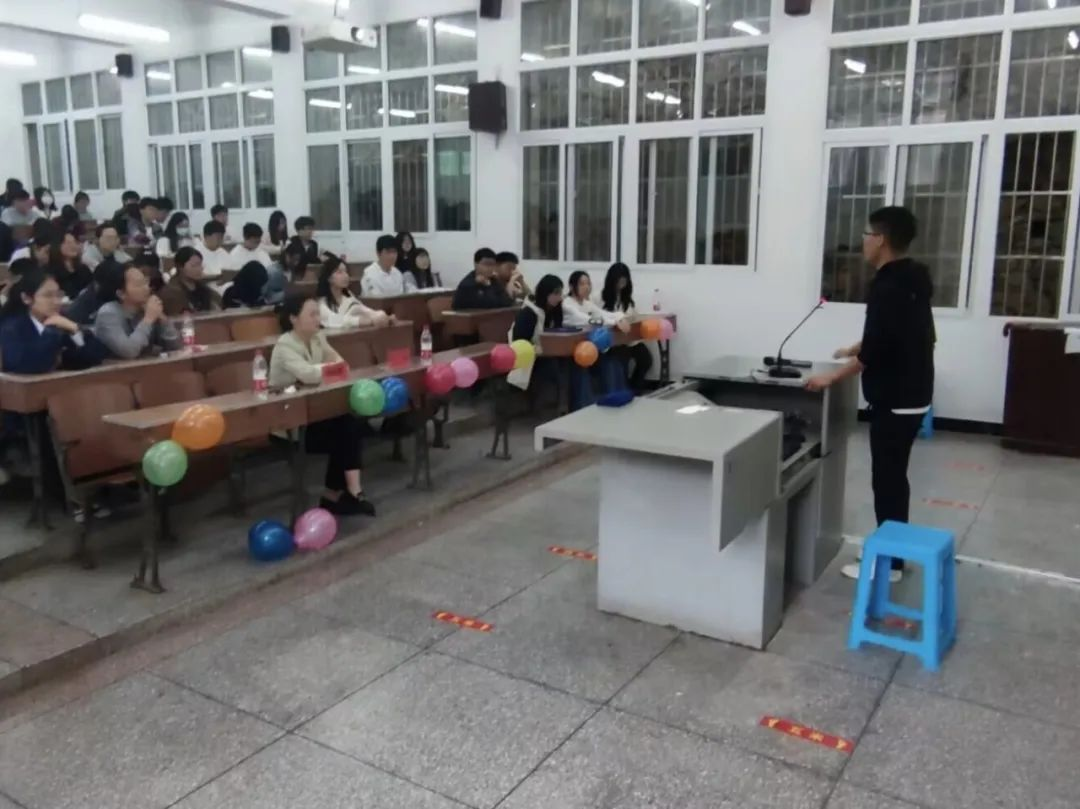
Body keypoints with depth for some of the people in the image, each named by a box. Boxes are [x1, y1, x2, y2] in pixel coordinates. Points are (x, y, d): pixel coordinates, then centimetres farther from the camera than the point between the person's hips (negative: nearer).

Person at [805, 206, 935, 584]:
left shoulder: (887, 288, -20)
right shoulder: (911, 280, 11)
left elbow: (874, 352, -23)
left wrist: (830, 377, -12)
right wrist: (854, 350, 31)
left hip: (895, 401, -10)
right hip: (911, 395, 10)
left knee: (886, 481, -1)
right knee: (893, 479, 17)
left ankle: (888, 563, 8)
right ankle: (891, 553, 27)